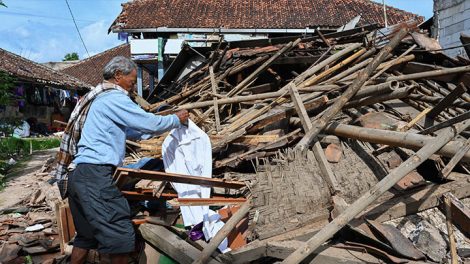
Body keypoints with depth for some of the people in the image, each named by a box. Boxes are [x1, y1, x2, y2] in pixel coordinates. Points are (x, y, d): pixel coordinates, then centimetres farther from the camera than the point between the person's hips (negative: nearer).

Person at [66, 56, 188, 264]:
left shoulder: (101, 98, 24)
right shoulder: (114, 98, -8)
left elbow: (130, 129, 30)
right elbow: (150, 124, -10)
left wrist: (167, 122, 27)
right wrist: (177, 120, 7)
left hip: (78, 175, 11)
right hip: (95, 176, -11)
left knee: (86, 235, 21)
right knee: (121, 236, -7)